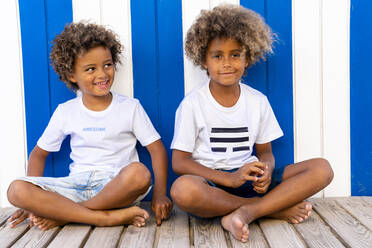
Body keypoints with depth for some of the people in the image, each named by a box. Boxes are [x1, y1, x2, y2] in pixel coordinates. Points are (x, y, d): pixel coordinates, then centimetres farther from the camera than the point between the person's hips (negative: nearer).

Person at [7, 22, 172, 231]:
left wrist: (159, 194, -14)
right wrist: (34, 200, 0)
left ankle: (62, 215, -20)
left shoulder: (130, 107, 2)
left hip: (117, 187, -2)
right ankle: (107, 217, -27)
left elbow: (157, 148, 0)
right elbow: (40, 152, 15)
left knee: (139, 172, -37)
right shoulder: (65, 112, 8)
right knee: (16, 190, -22)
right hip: (77, 186, 2)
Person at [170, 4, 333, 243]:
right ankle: (275, 207, -18)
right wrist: (230, 178, -21)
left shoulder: (258, 101, 7)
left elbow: (265, 151, 13)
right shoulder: (193, 103, -4)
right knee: (182, 189, -39)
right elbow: (179, 161, -7)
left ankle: (245, 212, -25)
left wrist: (266, 170, -14)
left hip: (251, 179, 3)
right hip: (211, 182, -3)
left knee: (322, 169, -13)